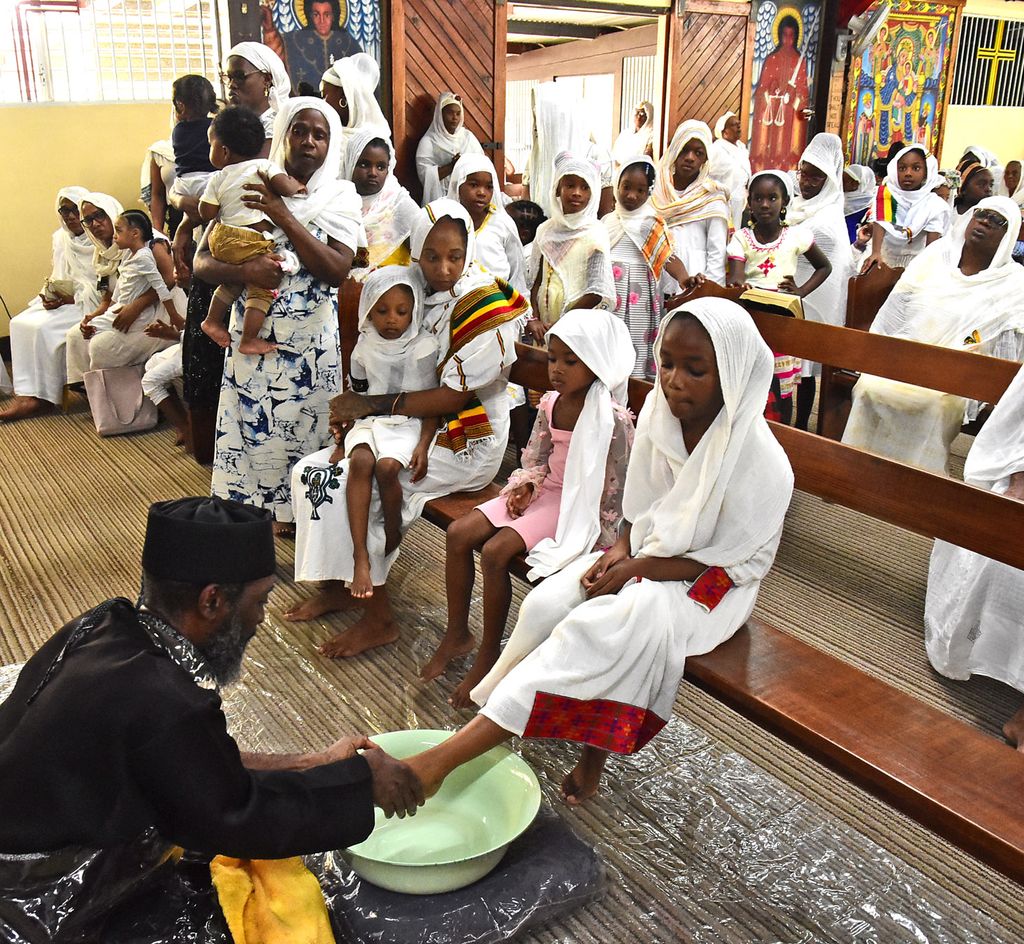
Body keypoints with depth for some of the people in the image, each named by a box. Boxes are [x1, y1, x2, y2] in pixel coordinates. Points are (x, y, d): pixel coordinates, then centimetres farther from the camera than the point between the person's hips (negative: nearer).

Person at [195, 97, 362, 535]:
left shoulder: (340, 196, 2)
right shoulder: (251, 191, 5)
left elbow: (337, 270, -12)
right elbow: (202, 261, 2)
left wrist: (285, 217, -16)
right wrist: (243, 271, -20)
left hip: (312, 339, -1)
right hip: (254, 332, 1)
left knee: (304, 426, 4)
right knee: (251, 427, 2)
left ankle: (295, 513, 21)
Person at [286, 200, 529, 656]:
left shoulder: (487, 307, -17)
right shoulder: (418, 292, 4)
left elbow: (453, 396, -20)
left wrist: (374, 406, -21)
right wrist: (353, 409, -8)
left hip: (465, 445, -8)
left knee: (346, 485, -20)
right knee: (311, 471, -1)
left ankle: (379, 619, -6)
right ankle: (337, 585, 15)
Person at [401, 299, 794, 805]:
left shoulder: (759, 459, -21)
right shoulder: (659, 415, -5)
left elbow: (742, 561, -16)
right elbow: (641, 509, 8)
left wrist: (638, 568, -20)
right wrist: (621, 551, -12)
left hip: (708, 583, -6)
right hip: (646, 555, 6)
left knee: (609, 625, -32)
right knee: (546, 604, -21)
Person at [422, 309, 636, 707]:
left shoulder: (613, 420, -19)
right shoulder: (550, 403, 3)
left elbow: (615, 490, -15)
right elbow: (536, 459, 13)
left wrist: (594, 535, -16)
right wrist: (526, 484, -7)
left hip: (580, 506, -8)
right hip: (545, 491, 8)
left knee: (495, 551, -24)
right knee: (458, 534, -6)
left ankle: (489, 655, -5)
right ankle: (457, 634, 8)